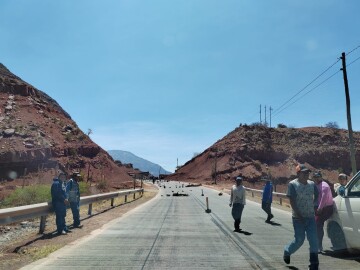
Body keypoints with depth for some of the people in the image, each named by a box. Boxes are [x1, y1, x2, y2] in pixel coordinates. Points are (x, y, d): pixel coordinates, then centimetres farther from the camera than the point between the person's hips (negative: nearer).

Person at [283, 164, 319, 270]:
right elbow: (292, 201, -14)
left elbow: (316, 197, 20)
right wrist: (299, 215, -18)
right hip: (298, 218, -4)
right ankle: (287, 251, 30)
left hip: (311, 217, 5)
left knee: (313, 240, 0)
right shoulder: (293, 184, -10)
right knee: (299, 240, 2)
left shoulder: (312, 184, 6)